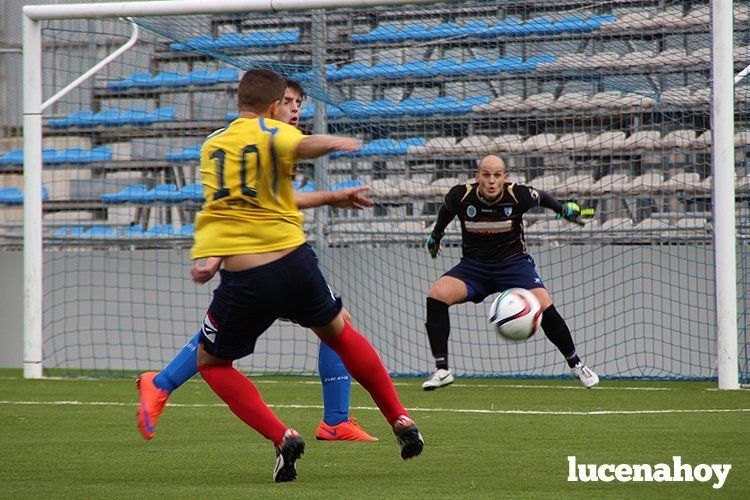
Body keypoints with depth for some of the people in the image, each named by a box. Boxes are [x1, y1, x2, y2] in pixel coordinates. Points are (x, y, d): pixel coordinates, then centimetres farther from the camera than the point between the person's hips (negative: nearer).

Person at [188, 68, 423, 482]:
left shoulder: (211, 145, 15)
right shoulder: (272, 134, 1)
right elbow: (302, 147, -30)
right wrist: (336, 142, -20)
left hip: (242, 277, 0)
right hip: (294, 262, 0)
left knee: (210, 362, 19)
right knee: (338, 333, 27)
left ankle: (280, 437, 0)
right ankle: (401, 421, 30)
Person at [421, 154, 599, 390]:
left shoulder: (518, 195, -17)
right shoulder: (461, 196, -14)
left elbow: (541, 198, 7)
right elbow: (446, 210, 11)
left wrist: (564, 210, 19)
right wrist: (436, 233, 25)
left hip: (514, 262, -1)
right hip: (473, 264, 1)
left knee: (544, 307, -20)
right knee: (436, 295, -25)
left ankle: (575, 364, 7)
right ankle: (441, 369, -17)